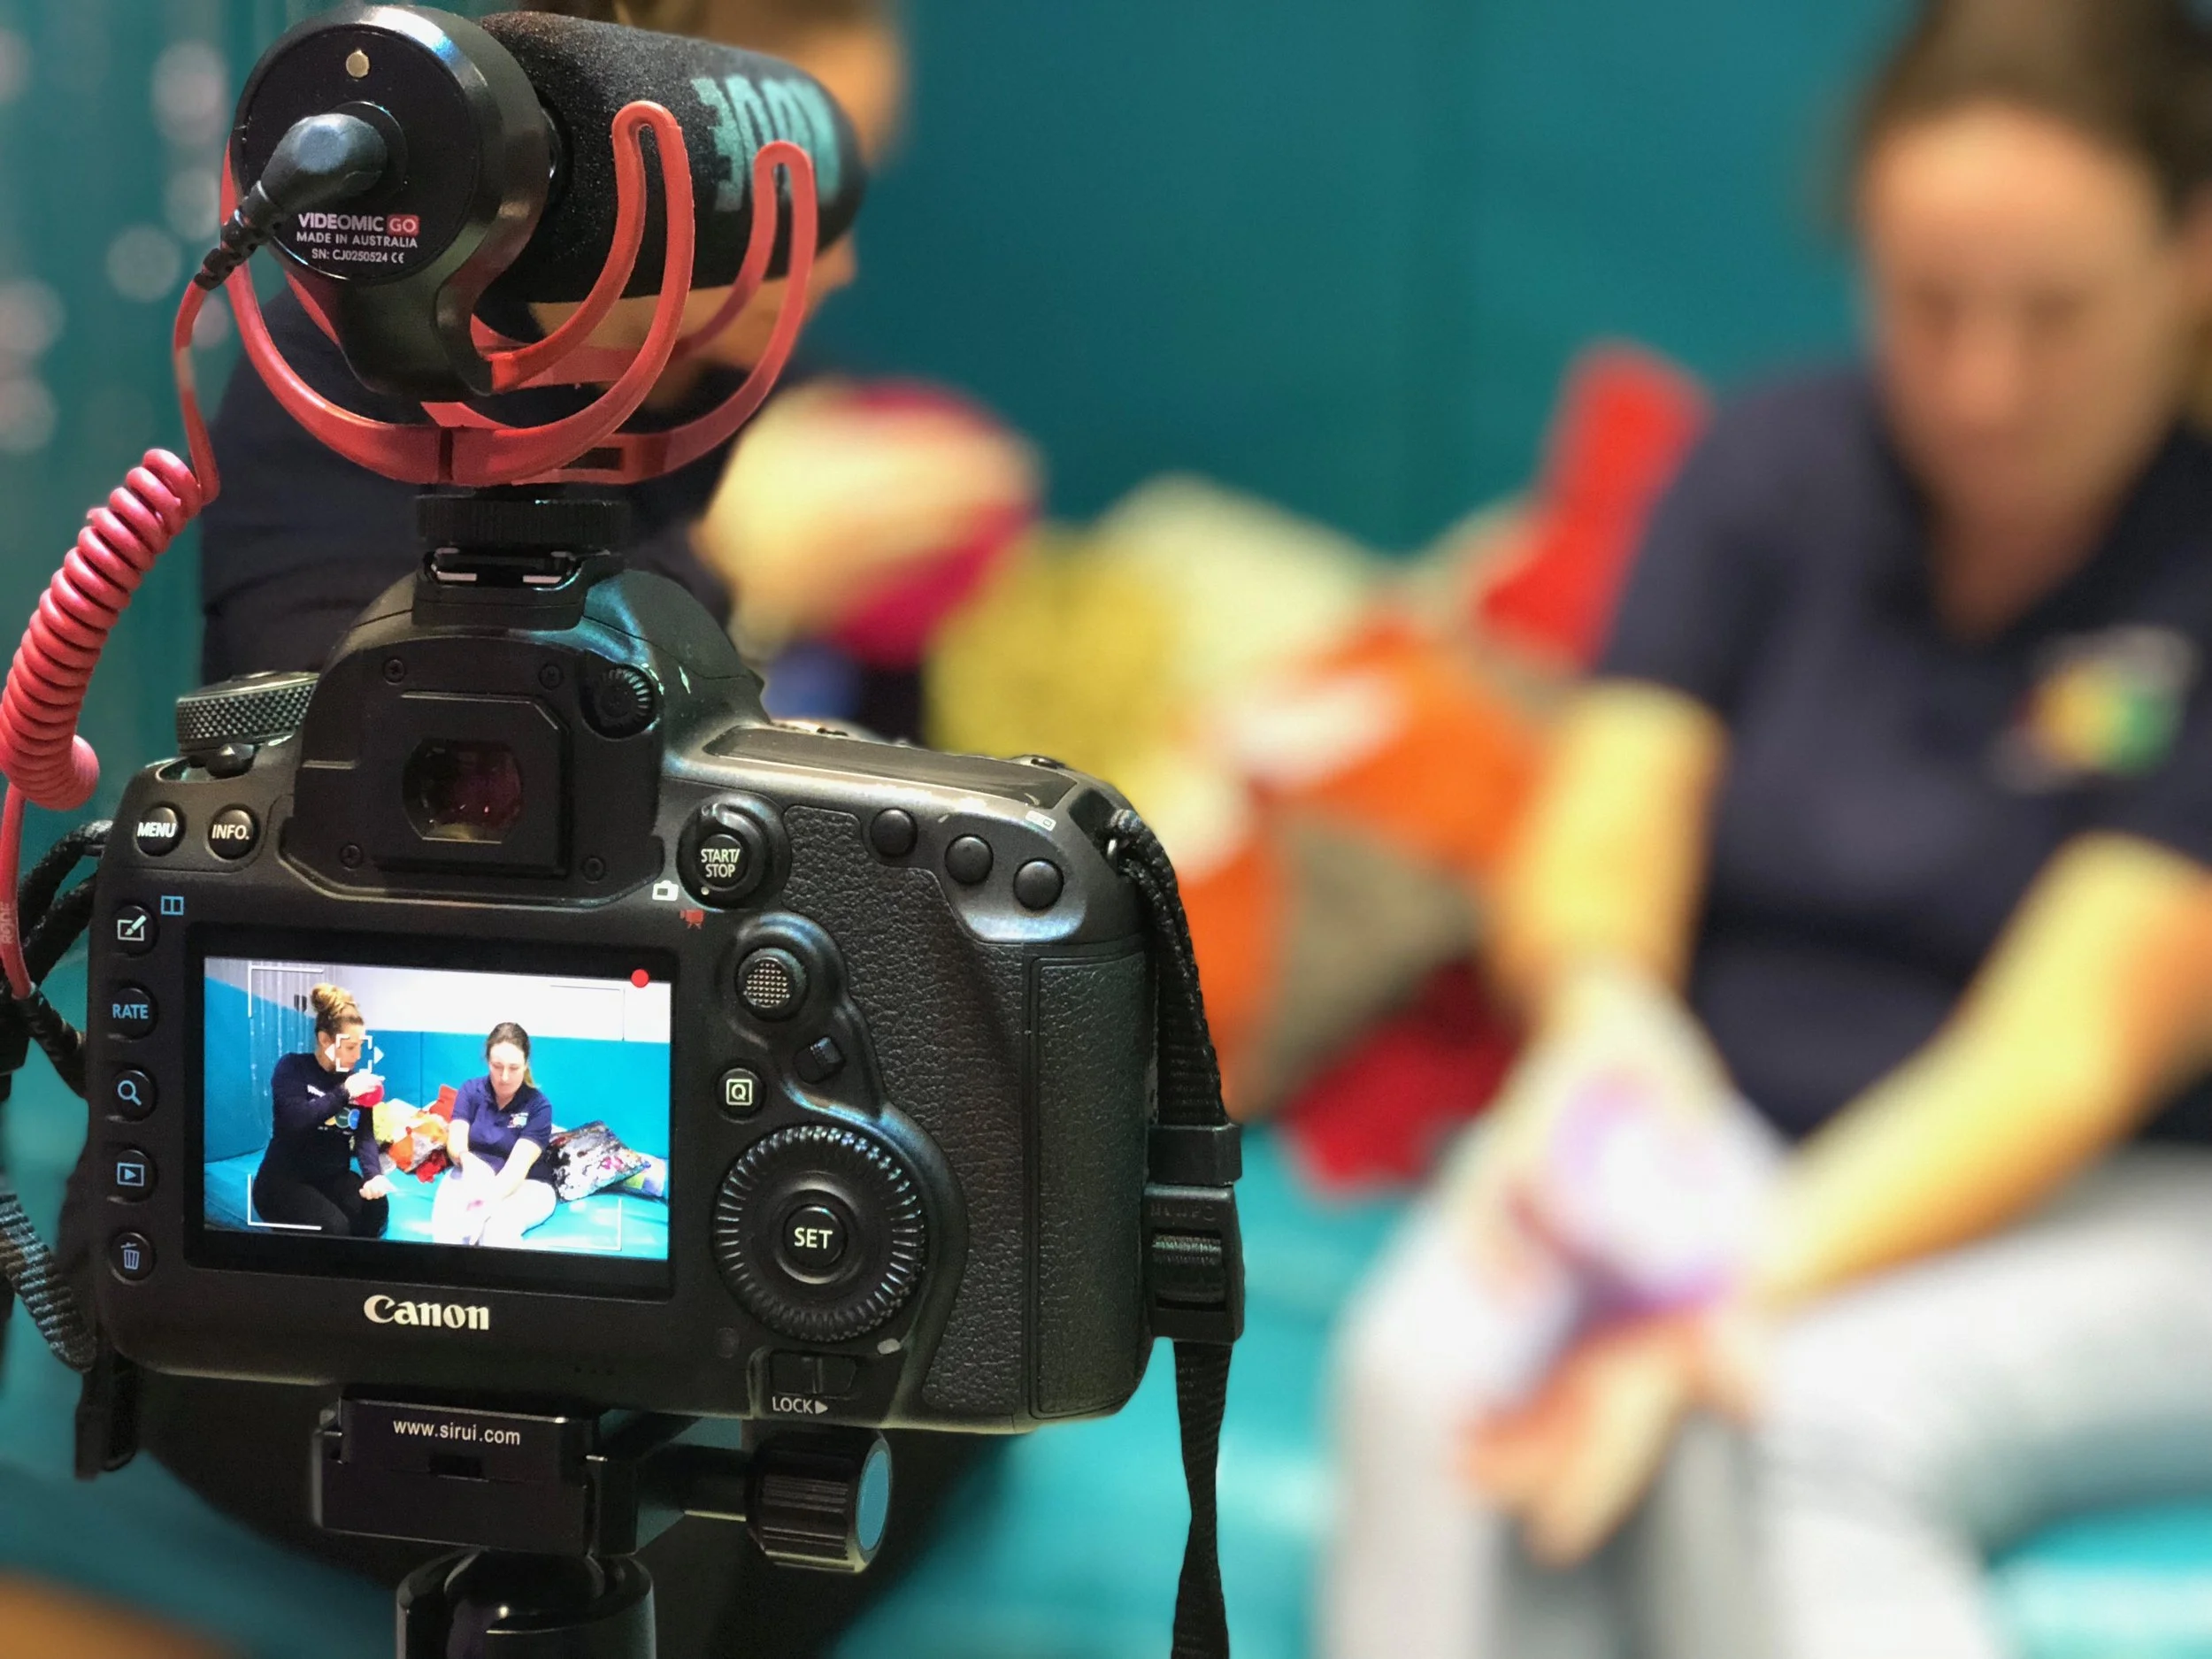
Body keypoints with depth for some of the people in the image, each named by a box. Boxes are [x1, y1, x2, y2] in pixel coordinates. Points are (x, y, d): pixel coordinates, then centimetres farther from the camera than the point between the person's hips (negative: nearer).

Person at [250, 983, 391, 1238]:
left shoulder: (356, 1081, 8)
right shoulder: (293, 1067, -5)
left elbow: (365, 1136, -4)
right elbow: (296, 1120, -23)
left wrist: (374, 1175, -24)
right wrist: (344, 1093, -22)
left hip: (333, 1178, 5)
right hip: (284, 1181, -5)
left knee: (376, 1206, -26)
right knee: (334, 1227, -31)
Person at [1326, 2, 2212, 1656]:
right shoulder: (1781, 462, 4)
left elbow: (2061, 1049, -17)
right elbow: (1594, 851, -2)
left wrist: (1743, 1297, -31)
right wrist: (1600, 1011, -28)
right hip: (1719, 1145, 3)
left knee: (1795, 1427, -36)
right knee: (1426, 1369, -29)